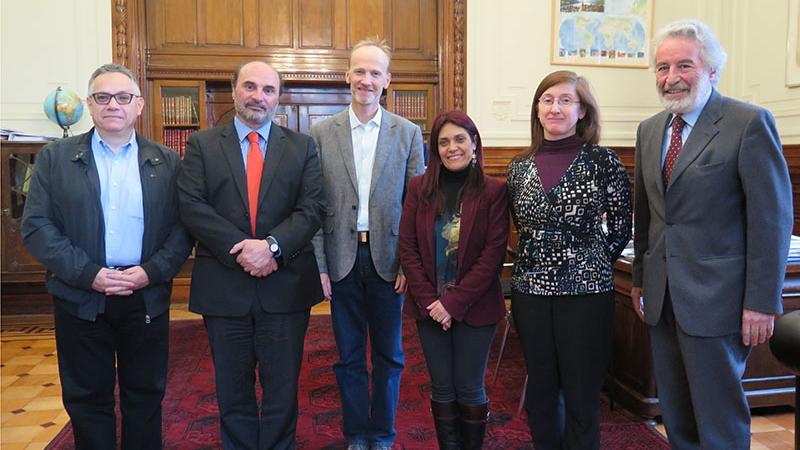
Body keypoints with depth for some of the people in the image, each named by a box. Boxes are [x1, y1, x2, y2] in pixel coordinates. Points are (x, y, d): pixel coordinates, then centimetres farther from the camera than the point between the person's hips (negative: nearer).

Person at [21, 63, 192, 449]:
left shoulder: (166, 162, 5)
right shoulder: (54, 158, 3)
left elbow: (182, 227, 1)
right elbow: (36, 226, -3)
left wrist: (151, 271, -14)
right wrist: (89, 274, -14)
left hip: (147, 298, 1)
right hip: (80, 298, 0)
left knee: (145, 397, 12)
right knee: (87, 401, 12)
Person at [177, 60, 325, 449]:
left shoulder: (302, 147, 6)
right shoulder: (201, 145, 6)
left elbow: (312, 208, -4)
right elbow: (191, 206, -6)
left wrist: (272, 245, -19)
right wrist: (240, 250, -17)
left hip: (285, 284, 0)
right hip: (224, 286, 0)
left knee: (283, 386, 11)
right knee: (232, 387, 14)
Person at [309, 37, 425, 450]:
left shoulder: (408, 133, 2)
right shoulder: (322, 133, 2)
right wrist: (319, 264, -5)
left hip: (388, 258, 0)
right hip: (342, 258, 0)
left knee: (388, 355, 11)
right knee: (349, 356, 12)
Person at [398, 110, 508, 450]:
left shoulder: (493, 191, -5)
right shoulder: (420, 187, 3)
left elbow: (494, 252, -10)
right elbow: (407, 246, 0)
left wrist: (454, 302, -14)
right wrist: (429, 300, -9)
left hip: (475, 306, -2)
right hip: (429, 305, 2)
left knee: (469, 388, 7)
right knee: (442, 389, 10)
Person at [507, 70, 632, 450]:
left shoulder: (603, 161, -5)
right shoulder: (520, 166, 5)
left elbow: (621, 227, 1)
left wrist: (590, 263, 2)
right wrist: (542, 261, 8)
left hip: (586, 290, -3)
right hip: (530, 290, 4)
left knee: (582, 396, 7)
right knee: (540, 392, 15)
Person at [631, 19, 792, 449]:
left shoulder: (750, 123, -9)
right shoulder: (649, 129, 10)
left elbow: (772, 216, -12)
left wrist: (762, 301, -14)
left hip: (715, 297, -6)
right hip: (662, 296, 6)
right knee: (675, 413, 17)